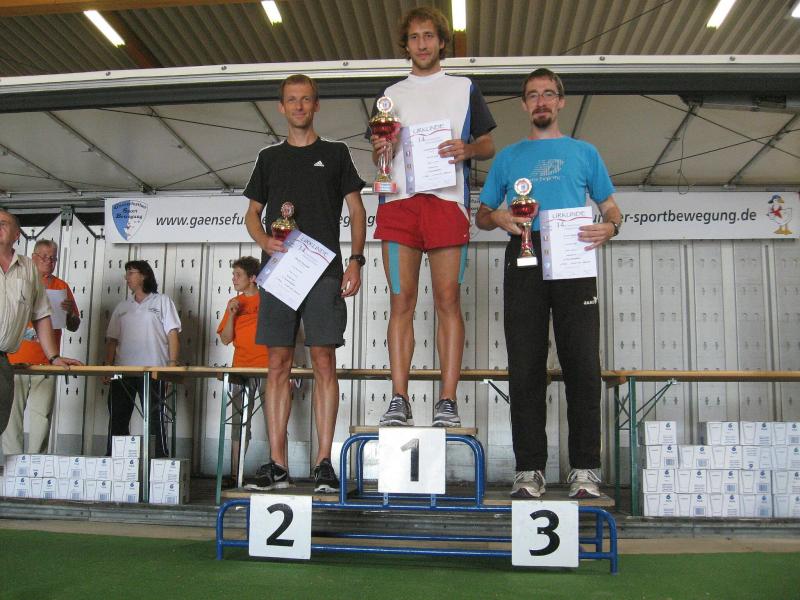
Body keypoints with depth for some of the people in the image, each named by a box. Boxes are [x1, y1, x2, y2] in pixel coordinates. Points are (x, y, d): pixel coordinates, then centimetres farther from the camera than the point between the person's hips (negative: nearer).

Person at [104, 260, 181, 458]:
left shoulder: (162, 301, 7)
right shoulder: (122, 306, 19)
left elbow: (173, 333, -1)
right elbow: (112, 339, 17)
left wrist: (172, 363, -10)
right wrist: (107, 367, 7)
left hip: (153, 369, -5)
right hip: (123, 370, 5)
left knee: (154, 416, -3)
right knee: (117, 416, 6)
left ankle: (159, 457, 1)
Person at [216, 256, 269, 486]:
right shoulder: (235, 303, 14)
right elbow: (225, 339, 10)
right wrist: (231, 315, -5)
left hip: (268, 368, -4)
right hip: (241, 368, 4)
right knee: (240, 421, 5)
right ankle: (235, 474, 9)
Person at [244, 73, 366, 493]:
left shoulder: (335, 154, 13)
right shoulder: (270, 158, 18)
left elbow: (357, 211, 9)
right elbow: (252, 213, 18)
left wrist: (356, 261, -4)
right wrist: (264, 241, -4)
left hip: (324, 270, -2)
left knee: (324, 361, -5)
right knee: (279, 363, 0)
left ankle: (324, 462, -1)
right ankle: (277, 464, 4)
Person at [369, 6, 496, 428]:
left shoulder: (464, 88, 19)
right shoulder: (391, 95, 23)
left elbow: (489, 146, 16)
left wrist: (466, 149, -6)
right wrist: (379, 150, -1)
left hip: (446, 199, -2)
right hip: (398, 202, 2)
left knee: (448, 300, -8)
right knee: (401, 301, -5)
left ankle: (447, 401, -6)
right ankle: (399, 400, -4)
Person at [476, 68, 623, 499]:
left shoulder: (583, 152, 19)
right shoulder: (508, 157, 21)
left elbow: (610, 207, 17)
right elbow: (482, 215, 21)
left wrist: (609, 227, -7)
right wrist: (499, 217, -2)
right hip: (524, 262, 1)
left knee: (582, 366, -7)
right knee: (525, 369, -3)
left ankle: (584, 470, 0)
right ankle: (529, 469, 3)